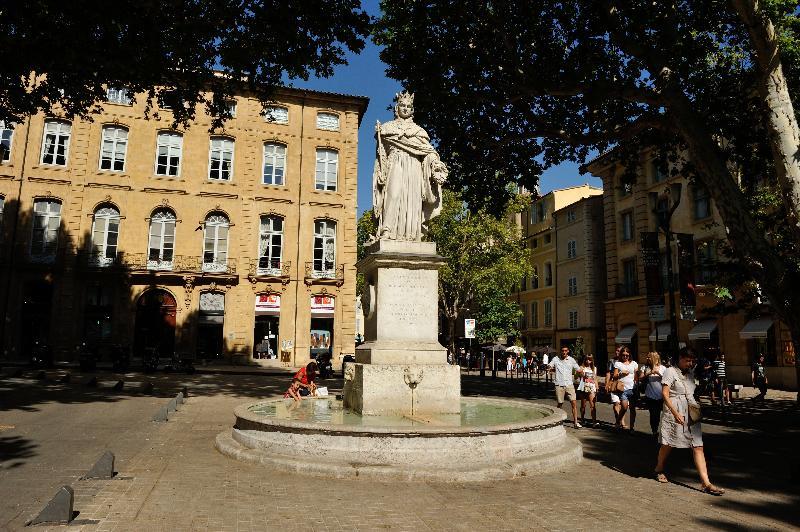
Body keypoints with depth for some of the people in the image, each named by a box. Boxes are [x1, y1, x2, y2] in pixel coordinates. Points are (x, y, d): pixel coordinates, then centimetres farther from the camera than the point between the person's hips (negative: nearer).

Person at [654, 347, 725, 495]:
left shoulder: (690, 373, 14)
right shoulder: (670, 372, -7)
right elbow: (665, 394, -14)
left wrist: (697, 407, 8)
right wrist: (675, 413, -21)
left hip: (691, 414, 6)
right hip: (674, 412, -6)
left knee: (698, 447, -2)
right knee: (668, 444, 8)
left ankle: (706, 483, -4)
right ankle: (659, 470, 31)